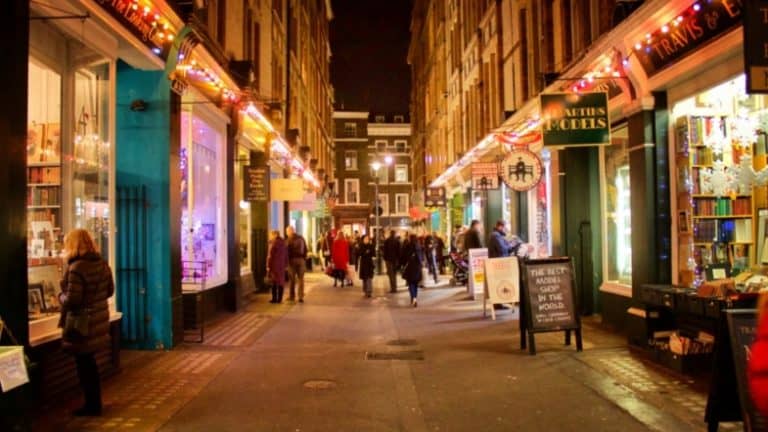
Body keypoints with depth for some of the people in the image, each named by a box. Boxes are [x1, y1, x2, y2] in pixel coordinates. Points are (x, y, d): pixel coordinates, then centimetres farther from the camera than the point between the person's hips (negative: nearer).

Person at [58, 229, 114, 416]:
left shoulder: (76, 268, -21)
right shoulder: (102, 263, 4)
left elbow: (72, 300, -21)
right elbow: (109, 290, 12)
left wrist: (61, 296, -2)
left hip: (82, 321, -8)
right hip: (99, 317, 8)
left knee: (84, 364, 5)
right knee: (89, 362, 19)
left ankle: (92, 405, 15)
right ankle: (95, 403, 28)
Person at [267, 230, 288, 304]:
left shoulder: (273, 243, -11)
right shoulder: (284, 243, 9)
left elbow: (270, 256, -12)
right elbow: (286, 255, 12)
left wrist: (268, 266, -9)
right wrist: (286, 265, 17)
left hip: (274, 265, -6)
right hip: (282, 266, 6)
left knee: (274, 281, 0)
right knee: (281, 282, 7)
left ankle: (274, 298, 0)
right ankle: (279, 299, 8)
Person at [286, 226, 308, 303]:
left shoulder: (289, 239, -8)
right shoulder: (301, 238, 9)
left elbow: (287, 250, -10)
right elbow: (305, 250, 10)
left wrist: (287, 260, -2)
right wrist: (304, 259, 14)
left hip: (292, 260, -4)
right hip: (301, 259, 4)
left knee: (292, 278, 6)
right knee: (301, 278, 5)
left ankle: (292, 296, 11)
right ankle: (301, 297, 2)